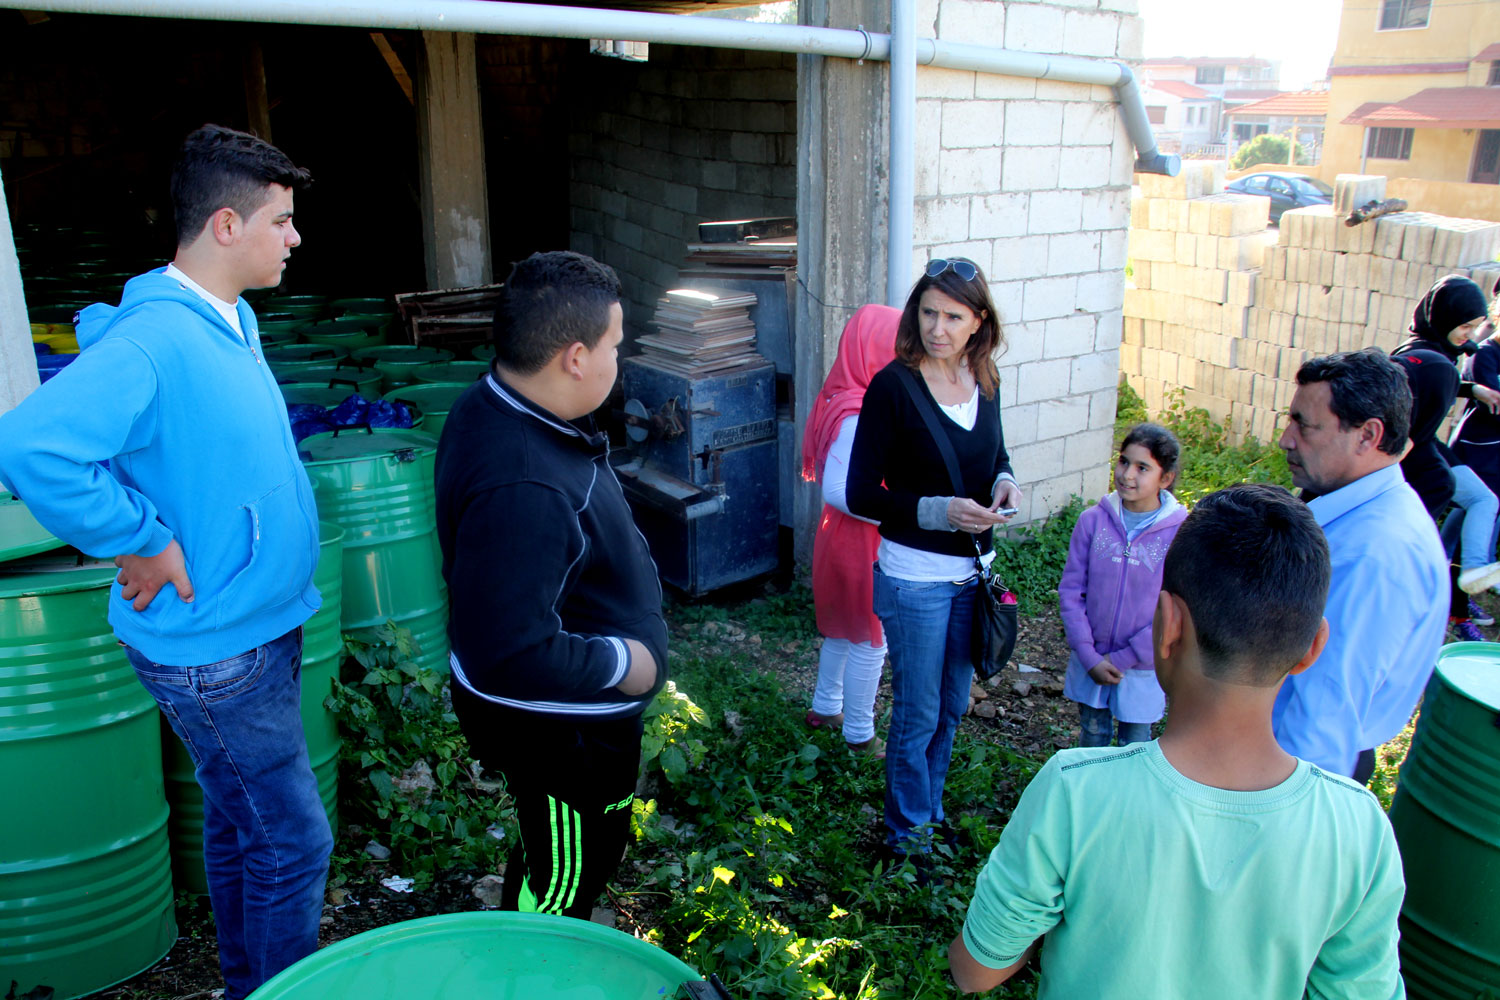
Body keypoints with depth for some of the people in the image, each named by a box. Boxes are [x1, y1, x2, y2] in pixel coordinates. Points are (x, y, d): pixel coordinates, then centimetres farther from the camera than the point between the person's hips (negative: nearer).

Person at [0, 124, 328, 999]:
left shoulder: (232, 320, 6)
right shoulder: (153, 342, -24)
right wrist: (144, 541, -26)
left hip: (263, 625, 9)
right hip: (213, 648, -9)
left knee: (241, 823, 23)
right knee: (293, 843, 2)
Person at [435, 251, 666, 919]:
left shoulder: (493, 406, -4)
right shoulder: (522, 490, -38)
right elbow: (509, 654, -38)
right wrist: (620, 663, -23)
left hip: (573, 715, 11)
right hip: (557, 729, -11)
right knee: (564, 882, 14)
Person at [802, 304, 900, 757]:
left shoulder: (848, 401, 3)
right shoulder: (858, 417, -27)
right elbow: (837, 490, -29)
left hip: (842, 535, 10)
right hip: (862, 545, -10)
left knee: (842, 629, 24)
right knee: (870, 640, 7)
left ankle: (825, 707, 42)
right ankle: (859, 733, 23)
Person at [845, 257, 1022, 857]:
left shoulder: (984, 382, 1)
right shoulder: (893, 386, -16)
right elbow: (860, 495, -15)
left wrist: (1005, 483, -5)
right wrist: (939, 511, -25)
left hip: (971, 572, 6)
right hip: (914, 578, -6)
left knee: (951, 706, 20)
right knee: (917, 713, 7)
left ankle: (930, 810, 41)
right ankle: (908, 830, 29)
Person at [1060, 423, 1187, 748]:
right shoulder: (1093, 520, -9)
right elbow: (1071, 590, -5)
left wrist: (1123, 658, -14)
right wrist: (1089, 657, -11)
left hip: (1143, 666, -2)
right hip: (1090, 661, 2)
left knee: (1135, 745, 16)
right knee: (1092, 736, 19)